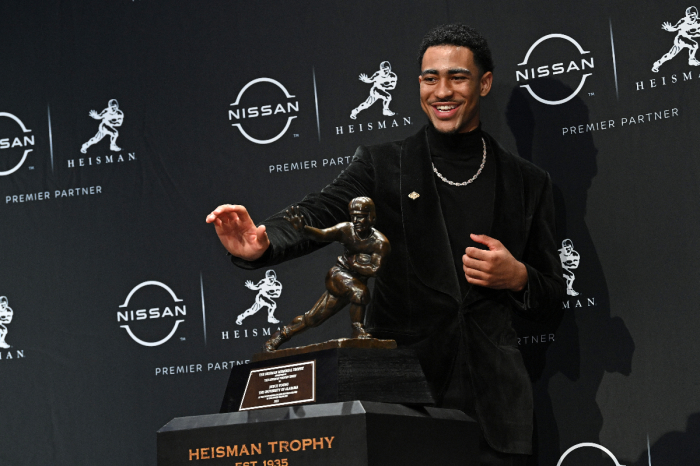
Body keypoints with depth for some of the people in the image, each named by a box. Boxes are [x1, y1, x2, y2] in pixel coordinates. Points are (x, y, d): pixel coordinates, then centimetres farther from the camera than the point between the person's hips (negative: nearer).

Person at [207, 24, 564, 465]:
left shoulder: (528, 182, 10)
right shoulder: (384, 164, 6)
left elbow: (552, 297, 14)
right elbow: (318, 212, -11)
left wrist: (517, 277, -9)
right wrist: (260, 244, -33)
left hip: (492, 397, 2)